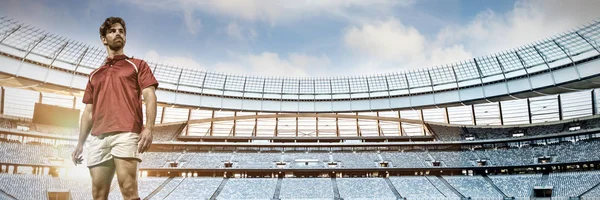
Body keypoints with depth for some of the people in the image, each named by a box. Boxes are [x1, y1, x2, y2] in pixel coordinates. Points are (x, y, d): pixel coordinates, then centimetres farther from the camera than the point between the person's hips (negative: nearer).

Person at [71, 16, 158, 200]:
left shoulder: (137, 65, 14)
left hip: (126, 134, -5)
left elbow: (150, 97, 1)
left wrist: (148, 128, -14)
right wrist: (80, 143, 16)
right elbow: (88, 111, 25)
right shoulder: (94, 75, 27)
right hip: (98, 138, 5)